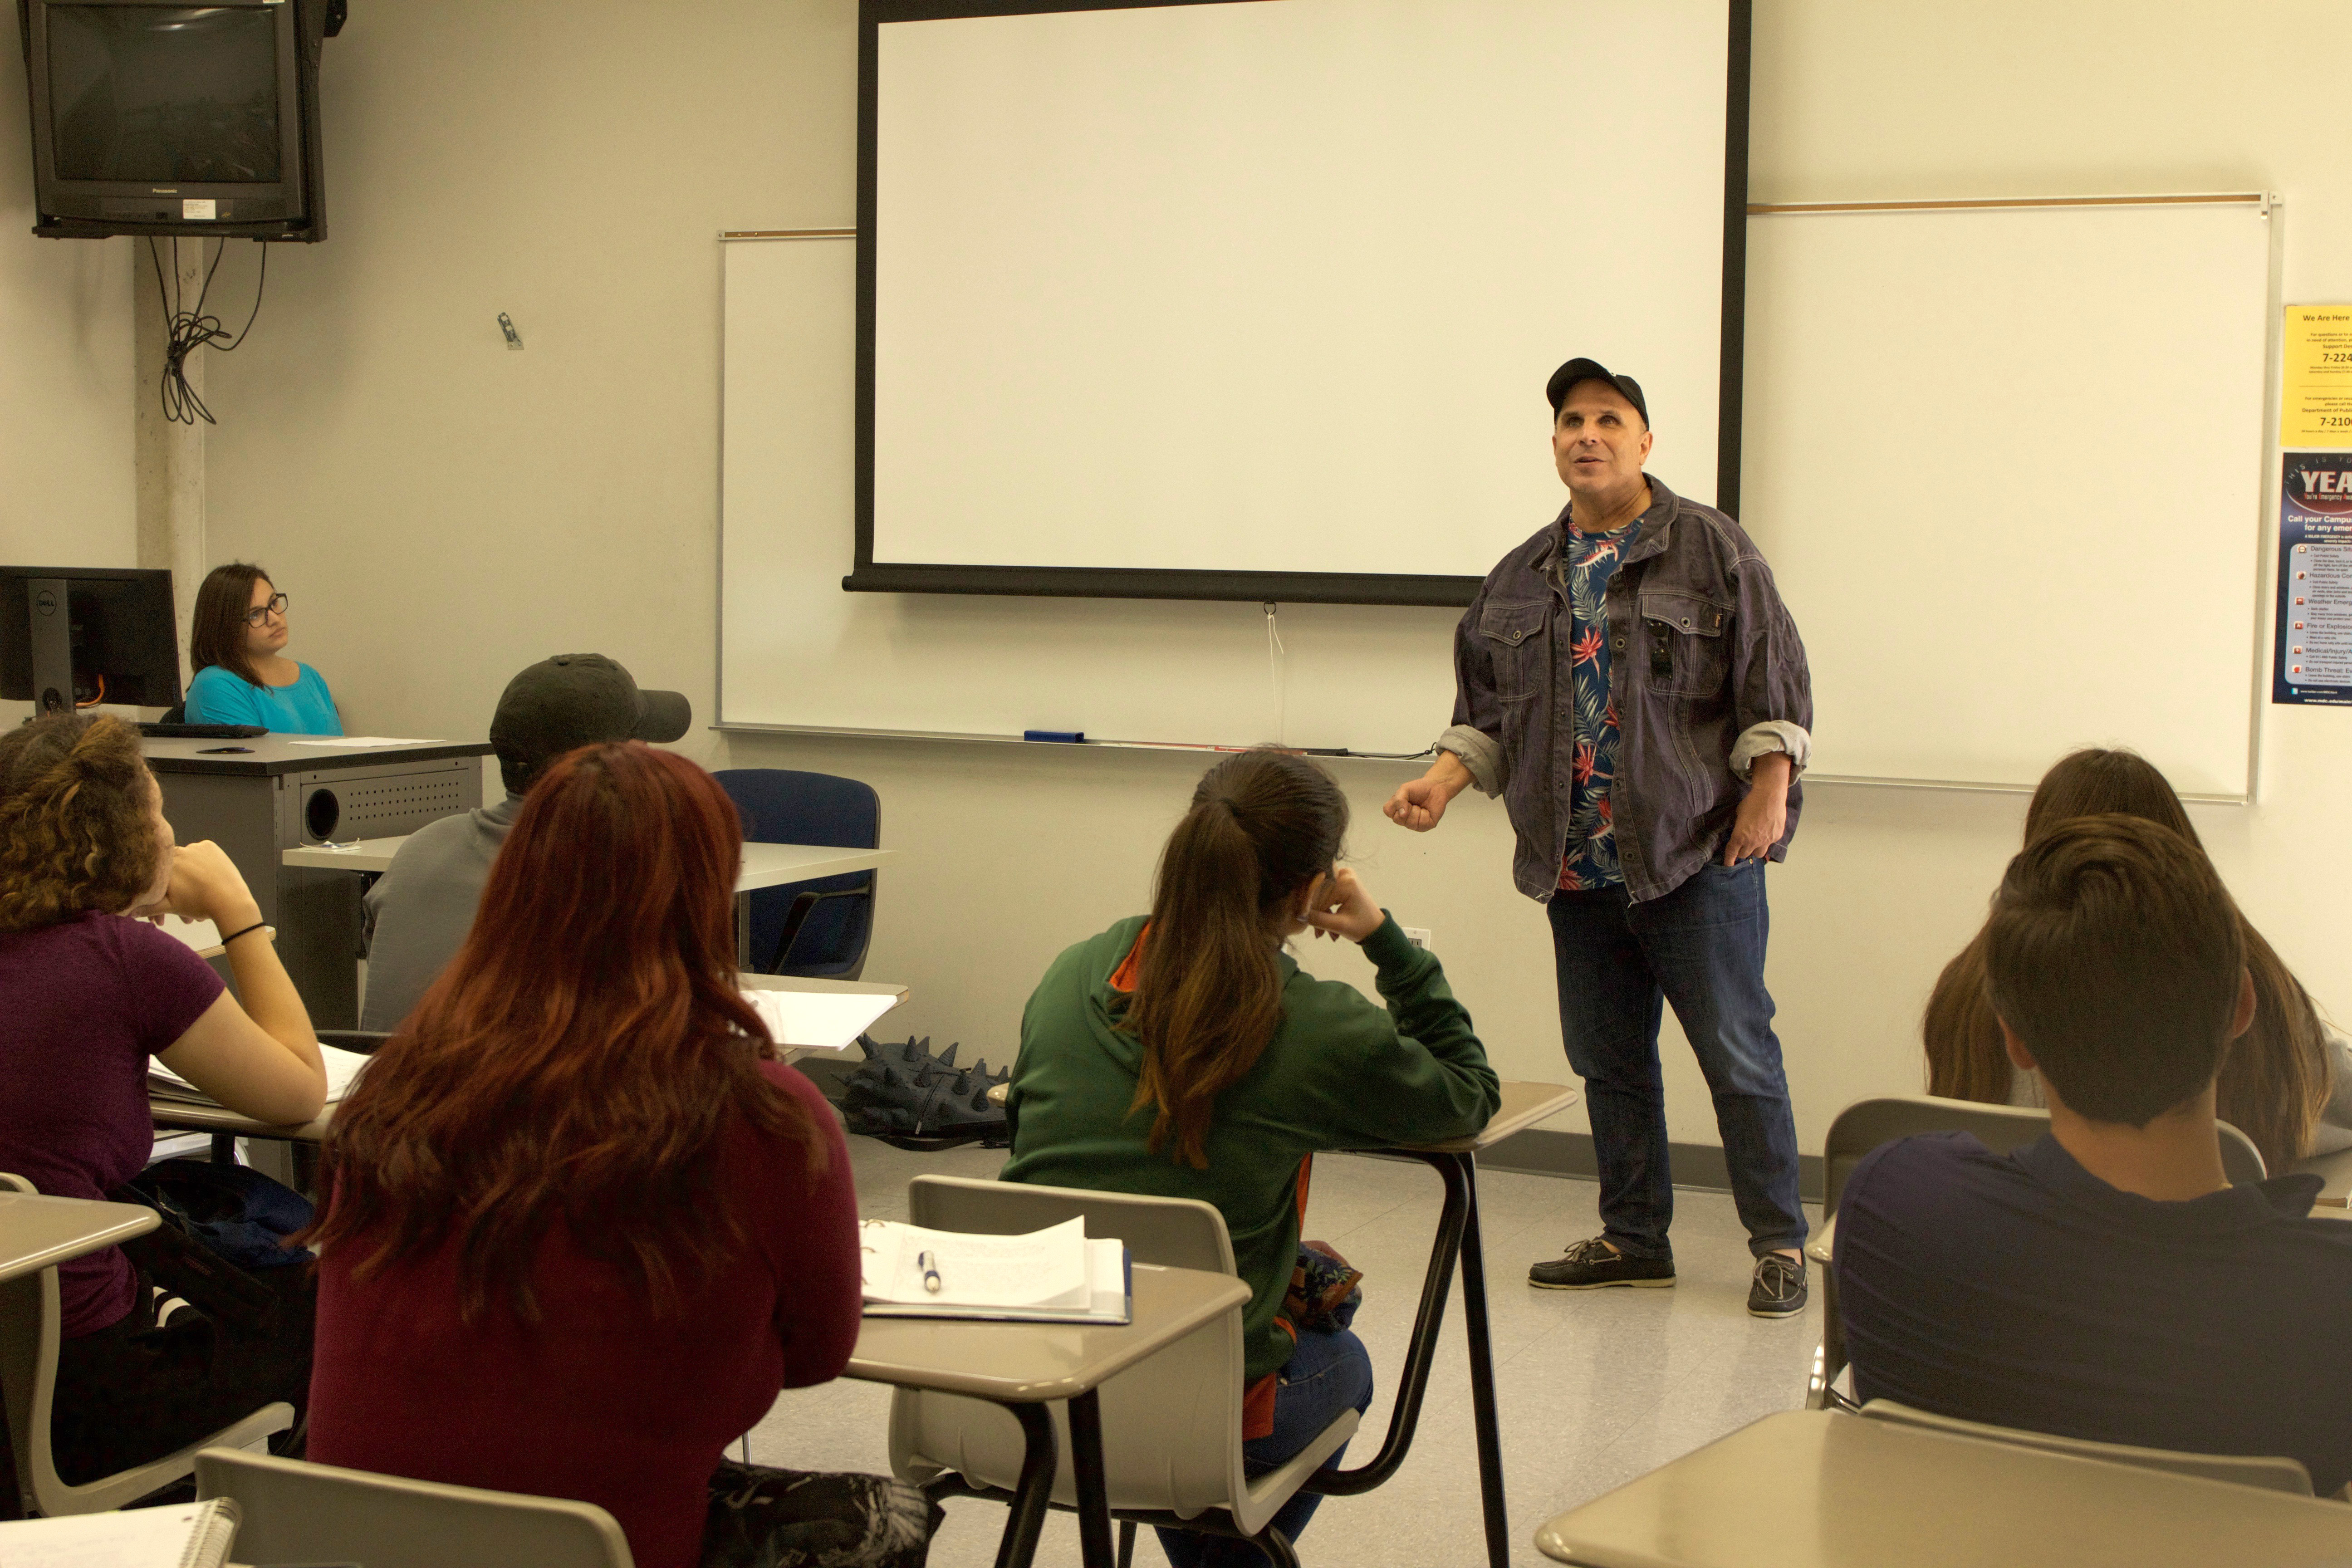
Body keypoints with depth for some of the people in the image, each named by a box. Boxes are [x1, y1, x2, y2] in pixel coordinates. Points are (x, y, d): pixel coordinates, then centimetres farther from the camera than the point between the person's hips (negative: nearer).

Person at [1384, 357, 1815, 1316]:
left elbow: (1774, 681, -3)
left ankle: (1779, 1244, 7)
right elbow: (1486, 708, 18)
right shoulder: (1521, 579, 14)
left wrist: (1768, 793, -10)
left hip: (1696, 856, -5)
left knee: (1737, 1054, -3)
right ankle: (1633, 1238, 22)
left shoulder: (1711, 550, -1)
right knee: (1608, 1060, 11)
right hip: (1578, 867, 5)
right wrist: (1444, 779, 2)